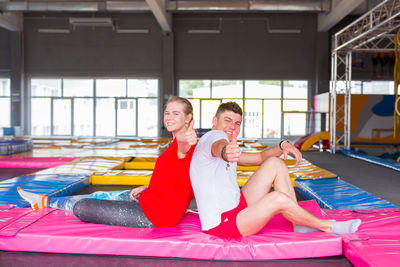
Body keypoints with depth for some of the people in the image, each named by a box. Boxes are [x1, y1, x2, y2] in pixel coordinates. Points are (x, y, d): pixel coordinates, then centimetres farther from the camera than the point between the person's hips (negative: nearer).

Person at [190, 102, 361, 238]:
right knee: (278, 198, -29)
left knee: (274, 163, 5)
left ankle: (300, 225, 1)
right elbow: (218, 148, -39)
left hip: (237, 208, 10)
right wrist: (226, 152, -63)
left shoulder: (229, 146, 17)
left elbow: (260, 157, 17)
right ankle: (327, 227, -3)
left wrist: (282, 146, -3)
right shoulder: (213, 136, -13)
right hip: (221, 226, -10)